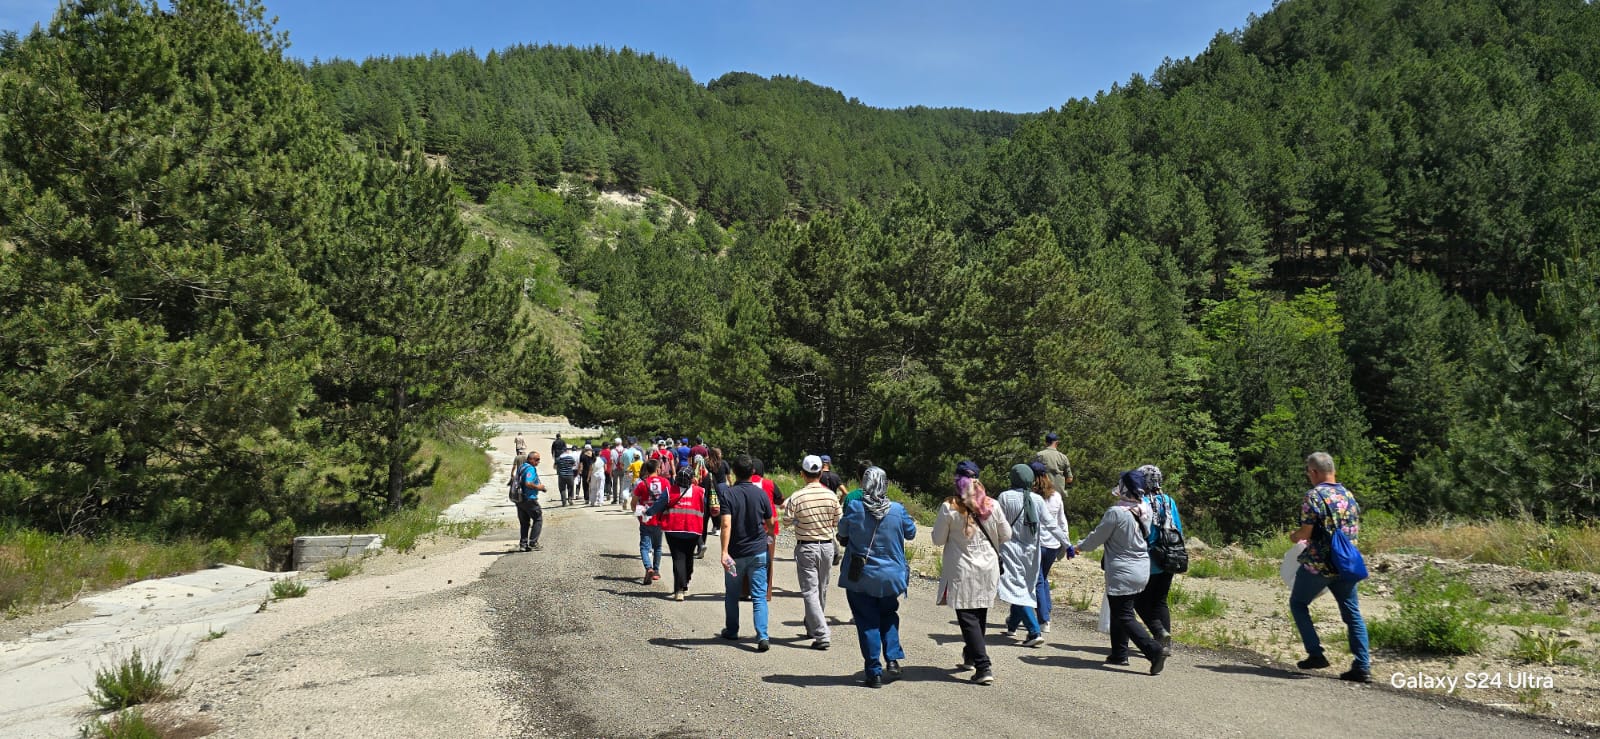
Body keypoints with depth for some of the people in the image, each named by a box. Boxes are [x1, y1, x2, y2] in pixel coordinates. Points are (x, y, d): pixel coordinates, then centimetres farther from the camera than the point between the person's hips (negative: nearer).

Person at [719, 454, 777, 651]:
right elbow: (771, 523, 7)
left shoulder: (727, 493, -10)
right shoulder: (761, 493, -2)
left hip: (735, 553, -1)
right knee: (759, 596, 1)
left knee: (731, 595, 17)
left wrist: (724, 552, -25)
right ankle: (762, 636, -12)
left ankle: (731, 631, 31)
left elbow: (726, 524, -21)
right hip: (758, 552, 1)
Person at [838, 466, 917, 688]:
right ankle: (892, 659, 12)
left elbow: (842, 533, 2)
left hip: (859, 578, -2)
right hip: (890, 576, 2)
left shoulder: (854, 508, -15)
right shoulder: (897, 510, -10)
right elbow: (911, 533, 7)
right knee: (889, 615, 24)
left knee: (867, 623, 7)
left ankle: (874, 672, 8)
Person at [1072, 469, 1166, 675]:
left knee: (1124, 616, -2)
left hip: (1122, 573, -8)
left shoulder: (1116, 512, -21)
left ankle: (1154, 651, -14)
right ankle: (1119, 653, 27)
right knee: (1119, 612, 20)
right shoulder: (1145, 510, 0)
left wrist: (1077, 547, 8)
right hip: (1142, 570, 8)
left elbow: (1097, 537, -10)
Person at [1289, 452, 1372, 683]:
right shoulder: (1349, 495, 10)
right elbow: (1355, 530, 15)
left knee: (1298, 603, 14)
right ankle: (1363, 666, 4)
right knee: (1352, 612, 8)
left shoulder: (1314, 495, -12)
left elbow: (1306, 532, -15)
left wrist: (1294, 537, 5)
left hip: (1318, 563, -6)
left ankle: (1316, 654, 8)